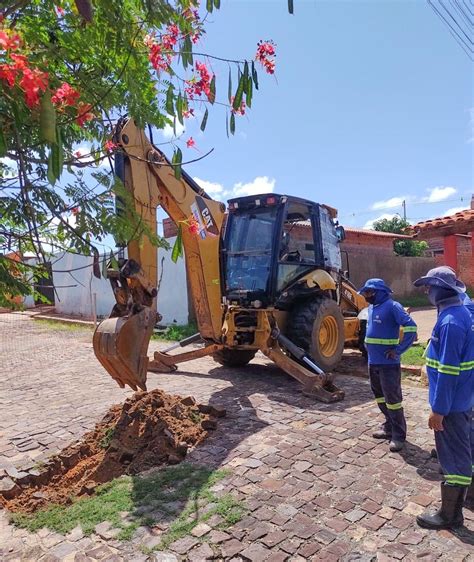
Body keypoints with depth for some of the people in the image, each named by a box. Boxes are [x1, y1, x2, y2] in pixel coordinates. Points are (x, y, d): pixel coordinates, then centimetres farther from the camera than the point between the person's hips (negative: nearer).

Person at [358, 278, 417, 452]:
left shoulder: (392, 306, -15)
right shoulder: (372, 308, 12)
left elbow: (411, 327, -22)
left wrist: (398, 350, -20)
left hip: (388, 363, -9)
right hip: (373, 362, 9)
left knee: (392, 398, -1)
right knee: (380, 397, 18)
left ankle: (398, 435, 11)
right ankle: (389, 427, 33)